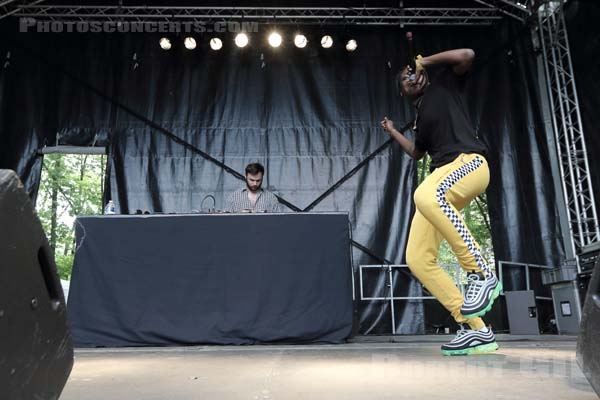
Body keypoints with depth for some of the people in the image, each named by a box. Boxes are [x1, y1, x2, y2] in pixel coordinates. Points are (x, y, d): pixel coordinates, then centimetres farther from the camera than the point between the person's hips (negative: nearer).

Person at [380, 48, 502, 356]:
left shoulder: (443, 85, 15)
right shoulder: (419, 118, 31)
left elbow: (466, 56, -3)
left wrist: (426, 61, 9)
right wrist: (393, 132, 45)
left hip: (468, 161, -8)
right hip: (442, 175, 8)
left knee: (425, 195, -44)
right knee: (417, 258, -8)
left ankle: (482, 274, -32)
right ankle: (475, 329, -7)